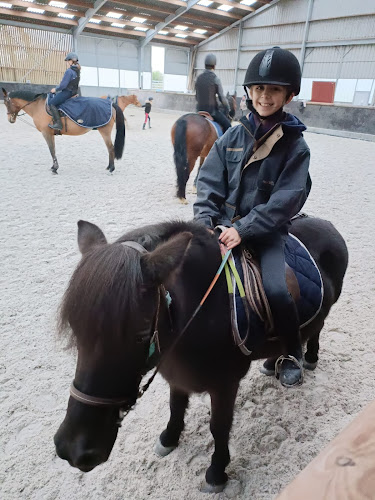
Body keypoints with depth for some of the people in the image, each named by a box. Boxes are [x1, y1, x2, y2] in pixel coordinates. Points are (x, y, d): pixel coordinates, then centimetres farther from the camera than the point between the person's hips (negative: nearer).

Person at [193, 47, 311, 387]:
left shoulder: (296, 146, -4)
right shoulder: (233, 137, 6)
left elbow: (286, 200, -13)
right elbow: (209, 182, 2)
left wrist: (244, 229, -22)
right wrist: (205, 219, -14)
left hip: (267, 230, -3)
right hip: (225, 223, 4)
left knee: (276, 290, -24)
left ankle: (292, 354, 8)